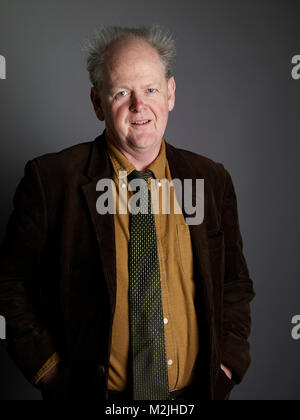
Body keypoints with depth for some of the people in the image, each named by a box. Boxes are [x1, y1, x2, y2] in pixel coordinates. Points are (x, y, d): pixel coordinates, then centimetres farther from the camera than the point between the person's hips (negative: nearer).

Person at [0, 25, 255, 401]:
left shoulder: (212, 180, -2)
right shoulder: (51, 179, -11)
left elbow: (235, 282, 8)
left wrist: (227, 362, -2)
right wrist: (49, 369, -9)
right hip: (93, 392, -2)